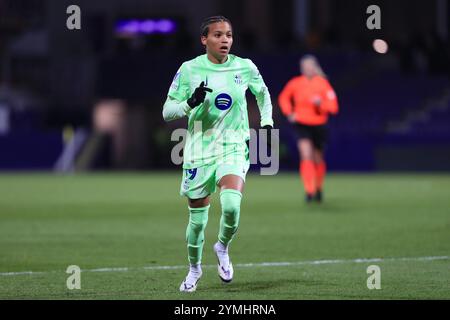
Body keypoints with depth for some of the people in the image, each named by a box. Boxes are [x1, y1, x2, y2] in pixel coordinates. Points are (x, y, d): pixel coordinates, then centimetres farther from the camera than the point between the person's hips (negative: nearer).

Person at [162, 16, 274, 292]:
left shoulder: (245, 67, 0)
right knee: (197, 218, 5)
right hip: (199, 151, 0)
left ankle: (223, 248, 6)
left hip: (234, 148, 0)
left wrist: (267, 122, 12)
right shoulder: (190, 70, -5)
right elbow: (167, 112, -4)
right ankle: (194, 268, 33)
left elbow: (262, 93, 22)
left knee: (231, 205, -26)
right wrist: (191, 103, -21)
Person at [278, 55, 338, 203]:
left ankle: (319, 188, 39)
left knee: (317, 158, 14)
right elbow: (283, 97, 16)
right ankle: (309, 191, -23)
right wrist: (289, 113, 2)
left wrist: (320, 103, -26)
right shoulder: (295, 83, -3)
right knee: (306, 155, -20)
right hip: (302, 124, 0)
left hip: (319, 126, 0)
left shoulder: (323, 84, -8)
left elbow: (333, 107, -9)